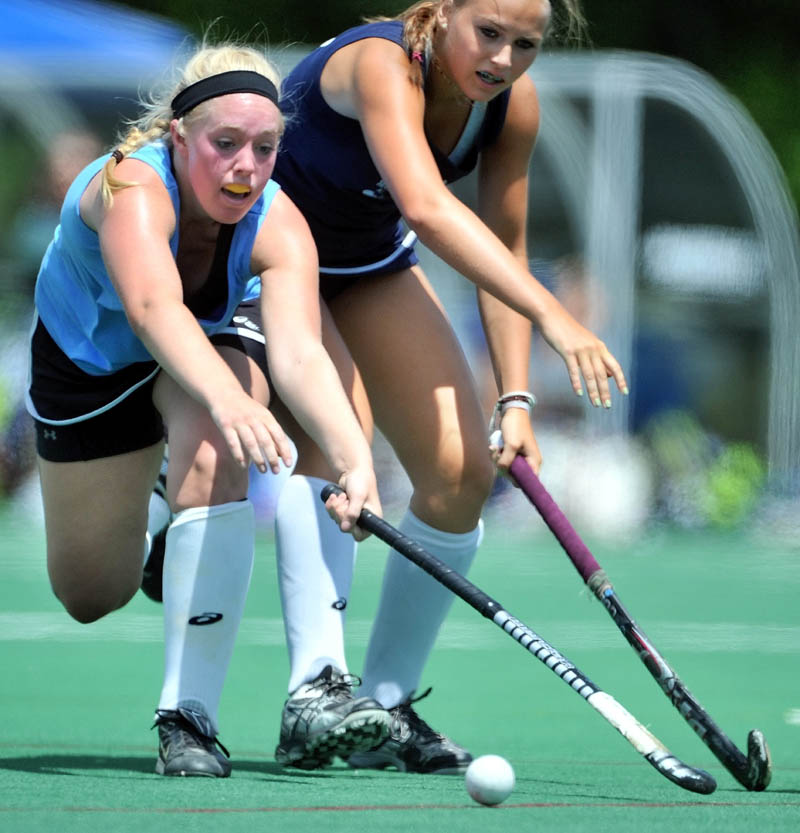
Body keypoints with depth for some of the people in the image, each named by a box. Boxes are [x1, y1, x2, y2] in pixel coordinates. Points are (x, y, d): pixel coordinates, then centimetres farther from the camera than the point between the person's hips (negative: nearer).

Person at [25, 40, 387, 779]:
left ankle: (189, 716, -31)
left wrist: (355, 460, -64)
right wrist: (228, 397, -77)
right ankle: (145, 530, 48)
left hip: (204, 355, 1)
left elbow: (299, 353, -46)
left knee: (213, 447, -34)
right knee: (90, 596, 7)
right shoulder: (132, 189, -39)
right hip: (86, 360, -1)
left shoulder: (278, 225, -30)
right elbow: (153, 305, -59)